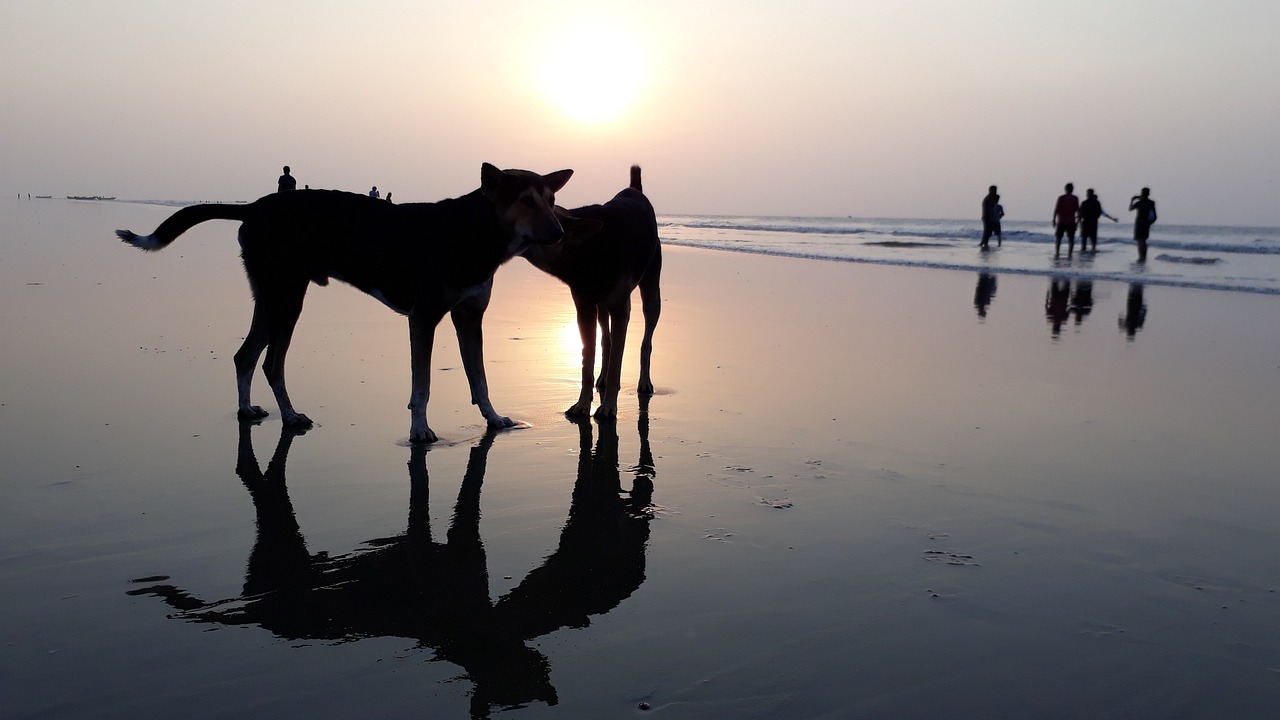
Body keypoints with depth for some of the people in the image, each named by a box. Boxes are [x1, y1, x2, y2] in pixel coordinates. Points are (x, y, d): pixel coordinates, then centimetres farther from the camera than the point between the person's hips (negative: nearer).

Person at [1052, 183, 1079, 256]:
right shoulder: (1075, 198, 1)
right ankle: (1069, 254, -5)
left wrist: (1054, 219, -2)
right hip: (1071, 222, 1)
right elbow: (1077, 210, 1)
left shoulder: (1061, 198, -3)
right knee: (1071, 239, 4)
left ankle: (1056, 253, -1)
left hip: (1061, 222, -1)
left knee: (1058, 238, 8)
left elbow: (1056, 209, -6)